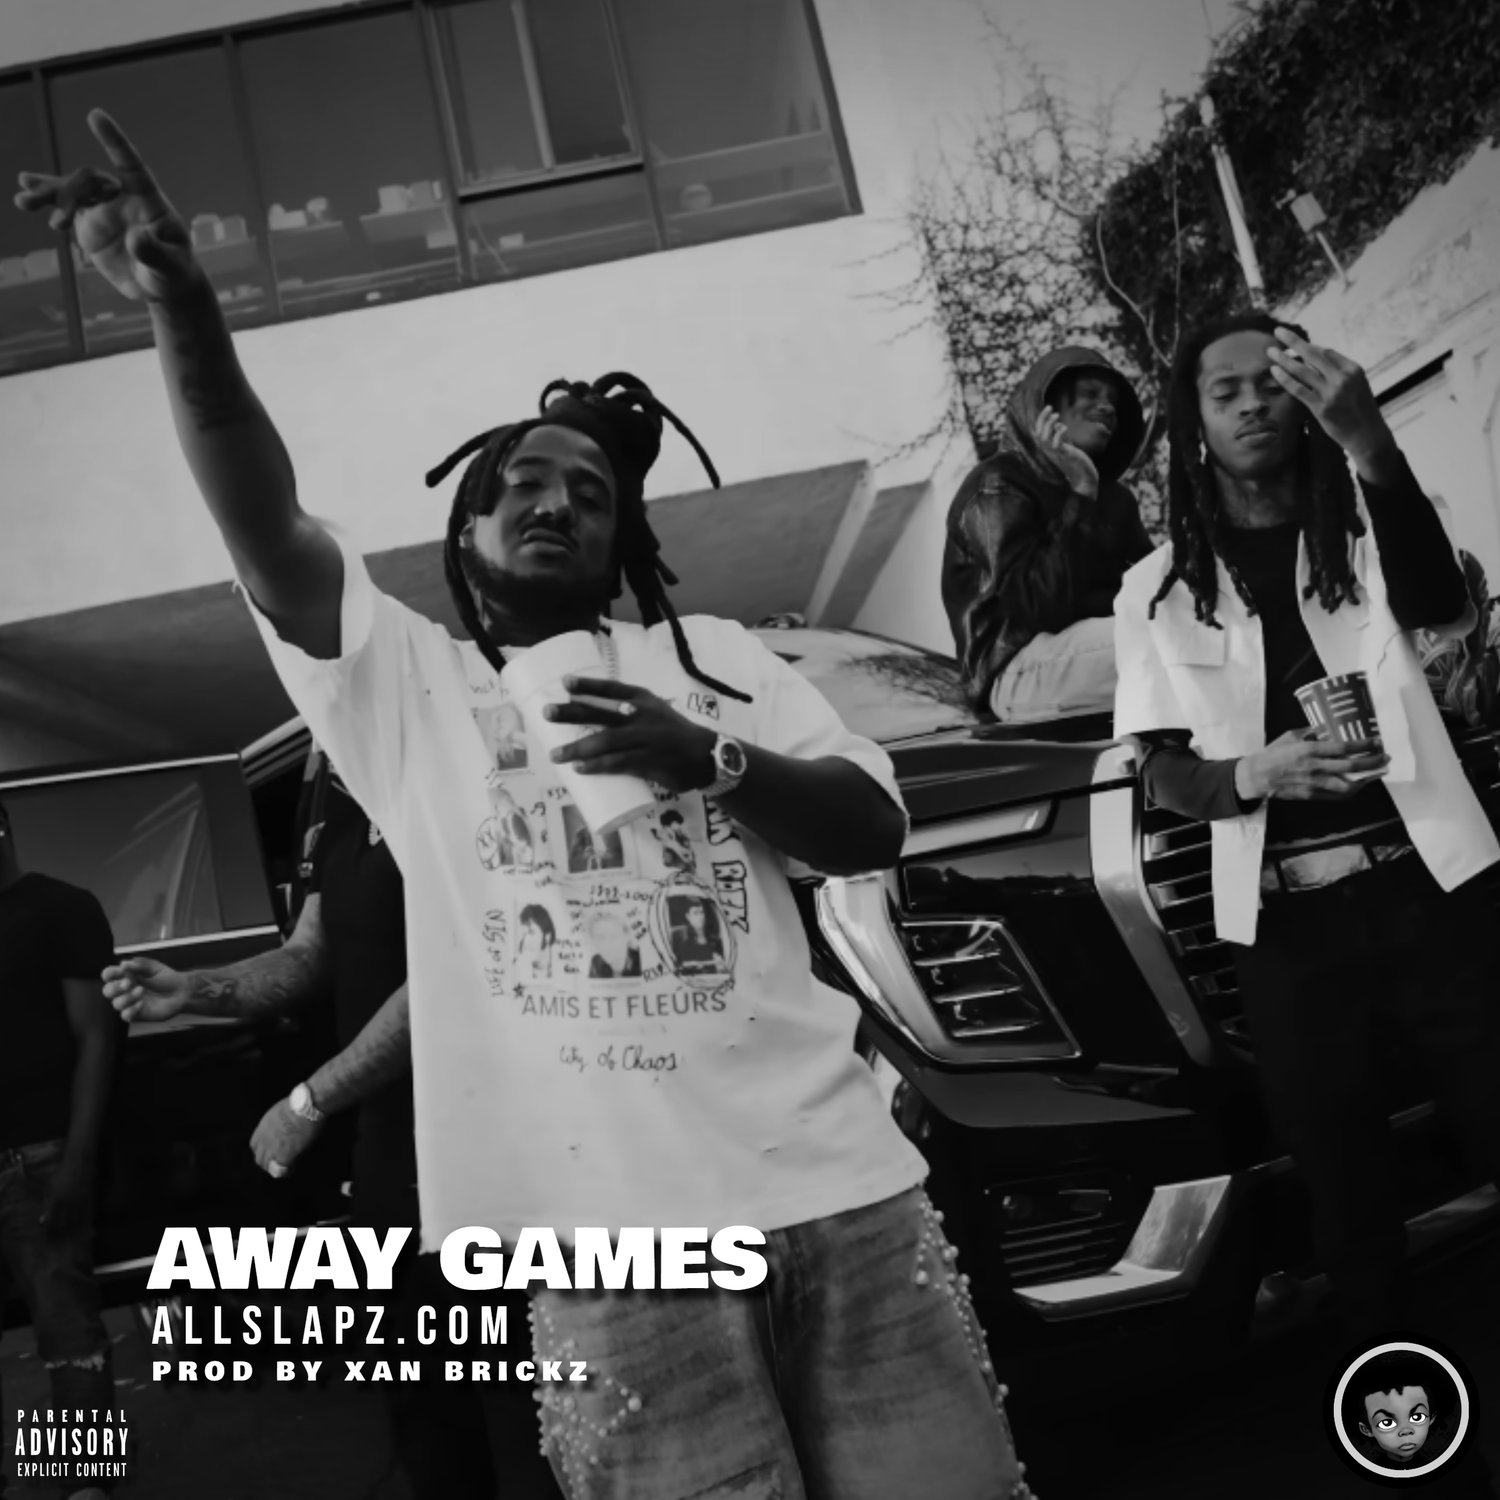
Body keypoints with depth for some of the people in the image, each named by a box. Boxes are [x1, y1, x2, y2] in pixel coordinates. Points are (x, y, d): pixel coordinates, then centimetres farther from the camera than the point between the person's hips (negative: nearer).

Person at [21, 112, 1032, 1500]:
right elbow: (266, 526, -6)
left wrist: (706, 758, -10)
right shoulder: (401, 683, 11)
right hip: (610, 1235, -2)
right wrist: (184, 306, -21)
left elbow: (876, 827, 8)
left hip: (835, 1183, 2)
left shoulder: (706, 656, 17)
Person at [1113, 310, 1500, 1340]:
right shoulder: (1158, 589, 9)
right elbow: (1162, 775, 7)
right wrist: (1255, 774, -16)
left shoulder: (1366, 525, 7)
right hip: (1286, 927, 1)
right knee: (1344, 1186, 8)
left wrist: (1371, 443, -30)